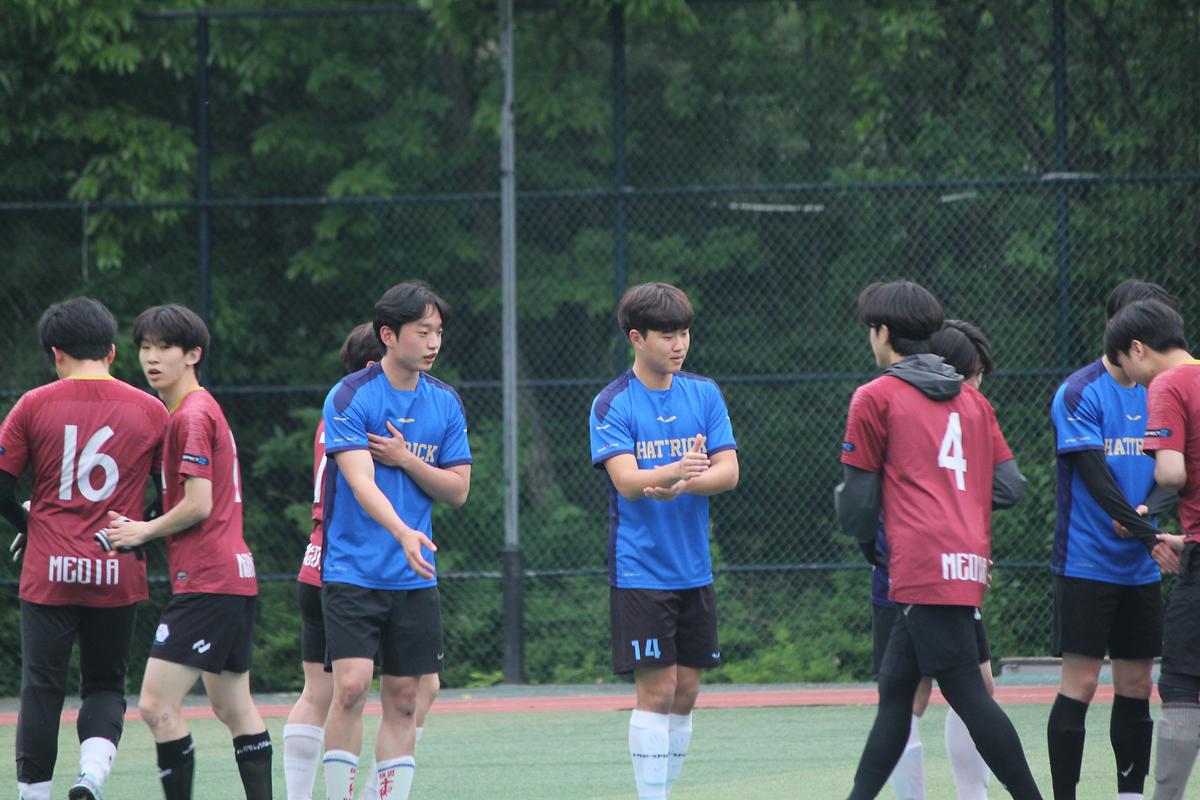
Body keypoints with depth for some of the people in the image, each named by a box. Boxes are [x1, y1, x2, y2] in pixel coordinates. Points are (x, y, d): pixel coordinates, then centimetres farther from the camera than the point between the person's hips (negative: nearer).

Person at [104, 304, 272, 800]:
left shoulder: (191, 416, -12)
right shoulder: (199, 411, 18)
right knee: (234, 709, 15)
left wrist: (144, 531, -5)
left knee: (157, 706, -13)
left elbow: (198, 504, -18)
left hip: (206, 583, -11)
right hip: (235, 578, 11)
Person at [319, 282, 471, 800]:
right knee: (351, 687, -15)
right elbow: (360, 481, -19)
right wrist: (404, 533, -35)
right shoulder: (349, 398, -8)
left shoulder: (446, 403, 8)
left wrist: (406, 459, -10)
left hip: (414, 578, 5)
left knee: (402, 700, 5)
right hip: (353, 572, -5)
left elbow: (458, 490, 7)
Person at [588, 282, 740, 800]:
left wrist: (683, 484, -21)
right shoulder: (612, 404, -6)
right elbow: (627, 480, -18)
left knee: (685, 693, 7)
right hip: (640, 572, -5)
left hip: (694, 572, 5)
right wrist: (672, 471, -39)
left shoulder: (704, 394, 7)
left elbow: (728, 471, -2)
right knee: (656, 689, -9)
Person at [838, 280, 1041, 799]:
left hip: (924, 566, -7)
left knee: (967, 694, -9)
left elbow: (859, 499, 2)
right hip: (969, 563, 7)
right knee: (894, 688, 13)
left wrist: (866, 540, 23)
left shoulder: (876, 397, 0)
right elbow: (1010, 486, 13)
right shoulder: (971, 400, 18)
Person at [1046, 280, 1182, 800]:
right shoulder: (1079, 394, -9)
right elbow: (1095, 474, -17)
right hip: (1087, 561, -6)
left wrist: (1148, 509, -18)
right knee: (1079, 683, -8)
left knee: (1136, 685, 8)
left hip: (1141, 570, 6)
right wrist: (1147, 537, -24)